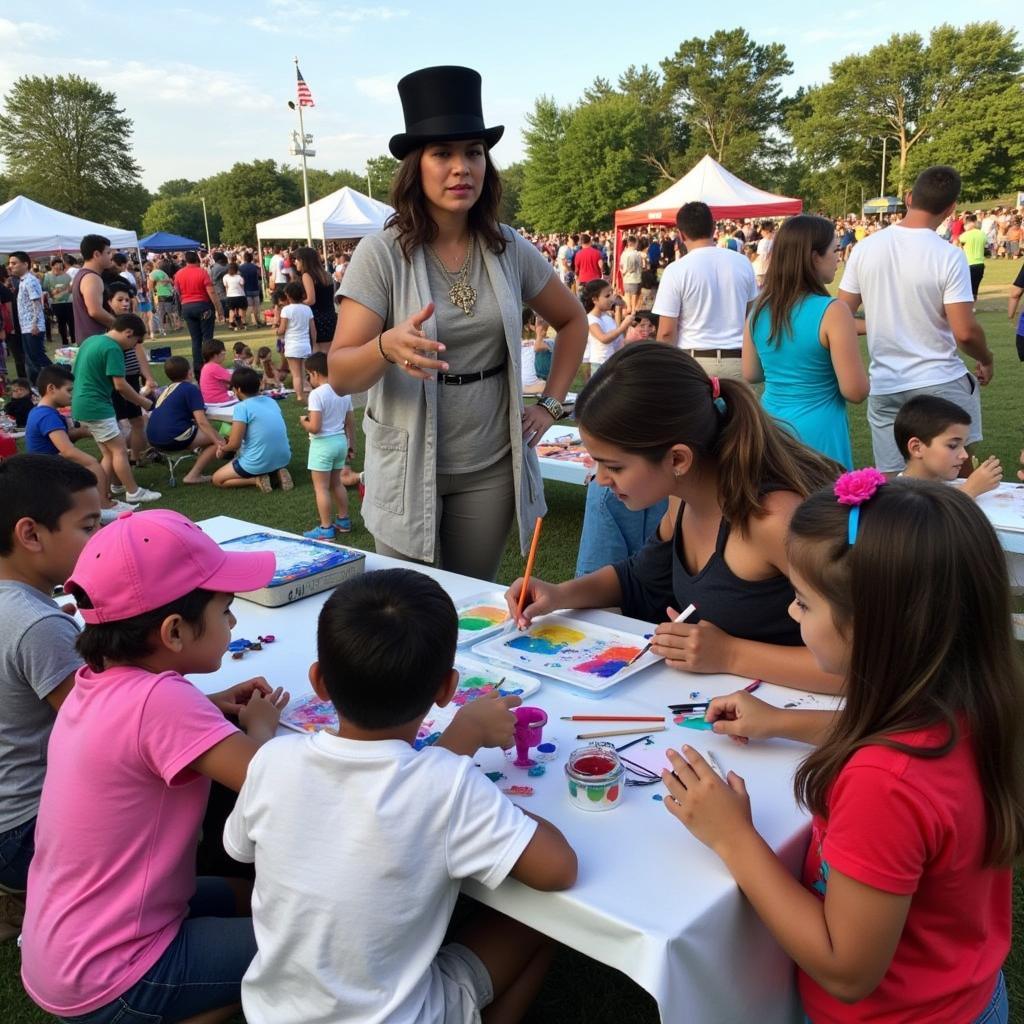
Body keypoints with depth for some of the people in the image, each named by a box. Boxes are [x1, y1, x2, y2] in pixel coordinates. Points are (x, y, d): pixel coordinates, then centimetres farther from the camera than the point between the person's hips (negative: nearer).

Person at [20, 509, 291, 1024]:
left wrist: (209, 709, 1)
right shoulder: (159, 699, -30)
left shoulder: (97, 681, -2)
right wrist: (260, 725, -11)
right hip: (107, 982, -9)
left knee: (247, 894, 25)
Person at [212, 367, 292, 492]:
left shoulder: (242, 407, -14)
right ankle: (277, 472, 10)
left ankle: (256, 479, -4)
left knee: (217, 479, 17)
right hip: (283, 459, 6)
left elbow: (235, 444, -14)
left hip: (259, 463, -6)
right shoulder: (271, 401, 7)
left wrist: (222, 448, 10)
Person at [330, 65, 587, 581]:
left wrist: (549, 405, 6)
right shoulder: (381, 254, -10)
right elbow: (339, 375, -14)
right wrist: (386, 347, -35)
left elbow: (572, 320, 16)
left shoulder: (509, 250, 0)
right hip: (408, 471, -2)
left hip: (491, 470, 3)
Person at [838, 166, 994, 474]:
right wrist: (986, 359, 5)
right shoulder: (949, 256, -13)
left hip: (884, 387, 4)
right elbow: (965, 332, -15)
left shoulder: (865, 248, -1)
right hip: (940, 383, -3)